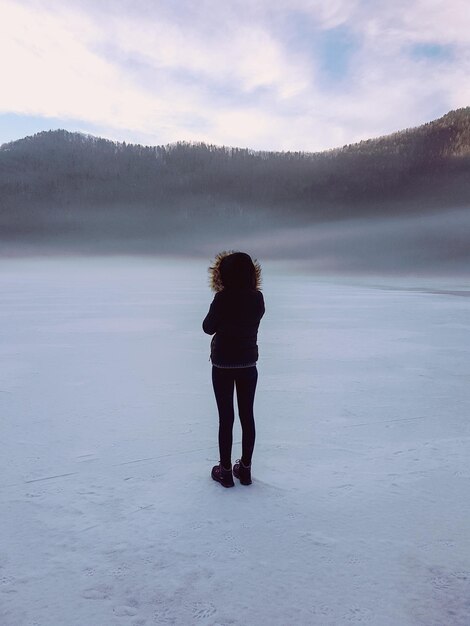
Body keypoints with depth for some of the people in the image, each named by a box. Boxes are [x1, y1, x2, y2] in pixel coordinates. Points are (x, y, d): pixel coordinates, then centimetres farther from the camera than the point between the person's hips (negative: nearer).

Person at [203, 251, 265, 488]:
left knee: (226, 417, 5)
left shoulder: (222, 298, -17)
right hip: (248, 364, 4)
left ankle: (226, 471, 15)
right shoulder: (257, 298, -4)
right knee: (247, 415, 12)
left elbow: (208, 327, -6)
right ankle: (245, 468, 22)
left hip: (223, 365, -3)